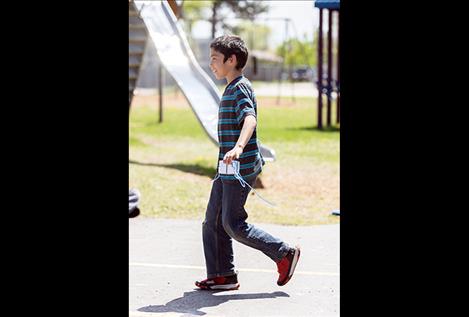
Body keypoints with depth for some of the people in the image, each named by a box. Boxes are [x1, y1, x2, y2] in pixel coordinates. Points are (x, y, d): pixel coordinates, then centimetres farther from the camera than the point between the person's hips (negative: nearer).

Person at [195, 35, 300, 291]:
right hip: (227, 170, 10)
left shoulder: (240, 88, -14)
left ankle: (284, 254, 4)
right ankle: (223, 276, 13)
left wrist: (238, 148, -49)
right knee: (213, 221, 8)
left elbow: (250, 119, -32)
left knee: (233, 225, -7)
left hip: (241, 167, -10)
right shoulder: (232, 89, 17)